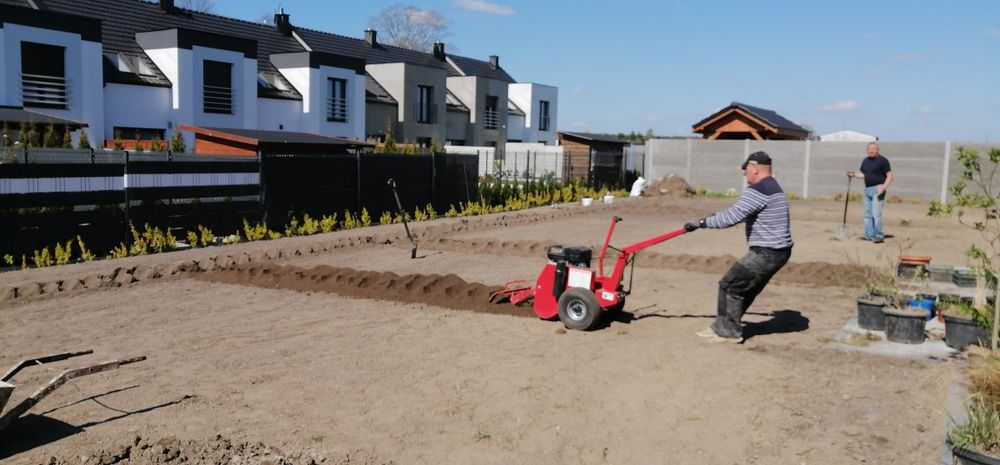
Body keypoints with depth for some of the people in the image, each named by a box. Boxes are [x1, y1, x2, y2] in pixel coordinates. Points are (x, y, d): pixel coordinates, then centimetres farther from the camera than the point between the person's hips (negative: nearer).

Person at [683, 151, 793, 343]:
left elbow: (732, 216, -25)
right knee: (746, 289, 18)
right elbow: (742, 214, 25)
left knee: (729, 285, 0)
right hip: (778, 251, 10)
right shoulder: (773, 188, 17)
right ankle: (724, 326, 26)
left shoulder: (758, 190, -18)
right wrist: (717, 218, 26)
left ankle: (729, 331, 7)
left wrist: (701, 223, -19)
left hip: (766, 254, -10)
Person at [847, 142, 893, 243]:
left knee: (876, 213, -12)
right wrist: (854, 174, 5)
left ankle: (879, 236, -7)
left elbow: (889, 176, -8)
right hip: (867, 189, 7)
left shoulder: (882, 160, -5)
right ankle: (869, 235, 15)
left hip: (878, 189, -7)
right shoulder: (865, 161, 15)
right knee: (867, 214, 9)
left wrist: (883, 187, -19)